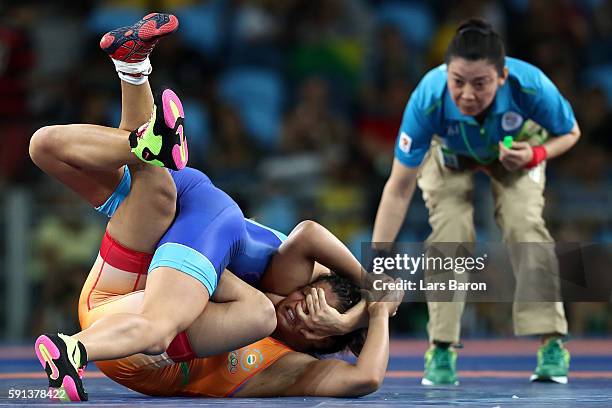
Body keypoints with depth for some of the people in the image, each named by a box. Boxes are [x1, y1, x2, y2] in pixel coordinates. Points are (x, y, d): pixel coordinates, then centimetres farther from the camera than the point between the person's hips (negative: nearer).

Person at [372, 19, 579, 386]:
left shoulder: (532, 87, -41)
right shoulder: (428, 100, -42)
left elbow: (570, 133, -16)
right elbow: (399, 189, -34)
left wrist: (534, 155, -37)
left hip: (516, 151, 0)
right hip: (450, 156, 0)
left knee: (525, 225, -20)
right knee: (449, 232, -21)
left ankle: (552, 344, -10)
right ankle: (441, 349, -8)